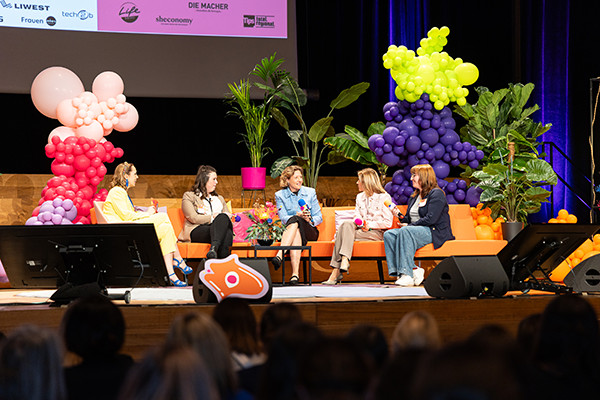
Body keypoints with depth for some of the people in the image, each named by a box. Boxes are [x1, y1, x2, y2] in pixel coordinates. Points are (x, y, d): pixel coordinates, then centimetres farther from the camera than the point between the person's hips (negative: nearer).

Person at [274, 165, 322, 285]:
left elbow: (319, 217, 6)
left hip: (310, 231, 0)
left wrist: (310, 220, -17)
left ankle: (279, 256, -54)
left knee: (295, 221, -34)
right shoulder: (280, 195, 6)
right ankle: (295, 273, -54)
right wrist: (298, 215, -25)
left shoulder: (310, 192, 9)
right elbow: (283, 218, -6)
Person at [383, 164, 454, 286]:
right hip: (414, 231, 8)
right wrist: (400, 215, 2)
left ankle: (407, 274, -41)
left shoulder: (436, 194, -3)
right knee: (388, 235, -18)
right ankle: (413, 271, -30)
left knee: (406, 231, -36)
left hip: (433, 232, -8)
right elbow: (409, 220, 23)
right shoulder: (414, 197, 24)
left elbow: (430, 219, -15)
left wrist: (409, 225, -13)